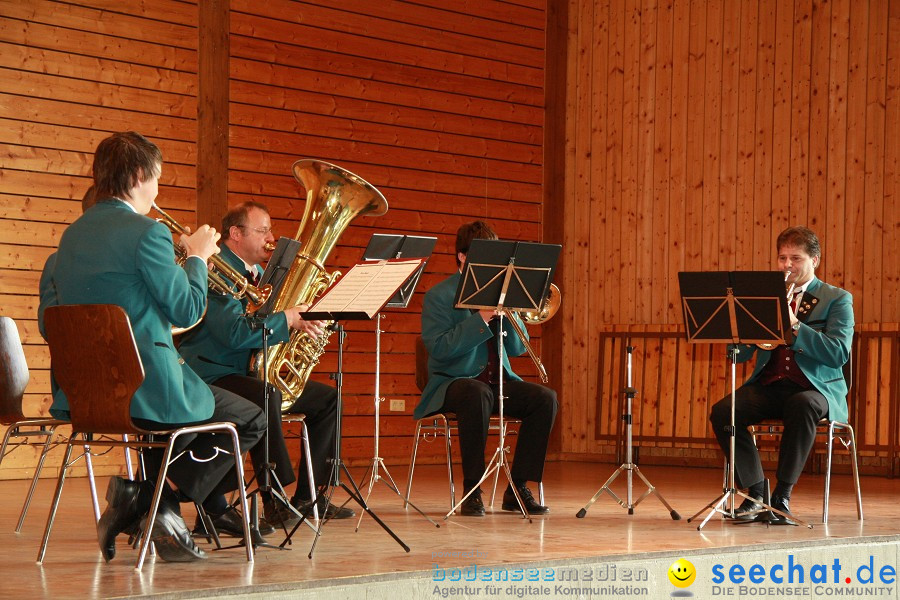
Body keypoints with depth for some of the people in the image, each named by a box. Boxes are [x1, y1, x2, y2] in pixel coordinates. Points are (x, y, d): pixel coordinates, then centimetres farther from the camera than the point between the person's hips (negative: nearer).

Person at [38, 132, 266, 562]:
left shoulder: (72, 235, 10)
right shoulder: (147, 232, -14)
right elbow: (187, 310, -12)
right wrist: (198, 257, 6)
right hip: (145, 389, -8)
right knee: (249, 419, 11)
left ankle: (134, 496, 18)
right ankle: (164, 504, 0)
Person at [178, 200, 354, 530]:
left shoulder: (257, 273, 17)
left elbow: (260, 325, 17)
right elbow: (234, 333, -28)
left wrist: (305, 322, -5)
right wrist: (288, 320, -23)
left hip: (251, 373, 11)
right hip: (212, 376, -10)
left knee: (327, 398, 7)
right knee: (265, 394, -39)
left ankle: (306, 496, 7)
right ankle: (275, 500, -32)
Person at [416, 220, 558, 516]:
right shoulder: (439, 296, -1)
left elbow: (517, 348, 10)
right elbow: (438, 348, -16)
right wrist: (481, 319, -21)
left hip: (498, 381, 6)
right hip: (454, 381, -6)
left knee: (545, 398, -19)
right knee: (478, 394, -39)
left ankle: (518, 487, -13)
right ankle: (472, 491, -31)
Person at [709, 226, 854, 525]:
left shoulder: (837, 299, 5)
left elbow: (839, 354, -11)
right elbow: (740, 354, 11)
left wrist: (795, 325, -20)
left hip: (816, 387, -4)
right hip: (769, 385, 4)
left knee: (803, 406, -39)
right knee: (722, 411, -24)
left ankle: (782, 497, -27)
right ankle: (755, 493, -13)